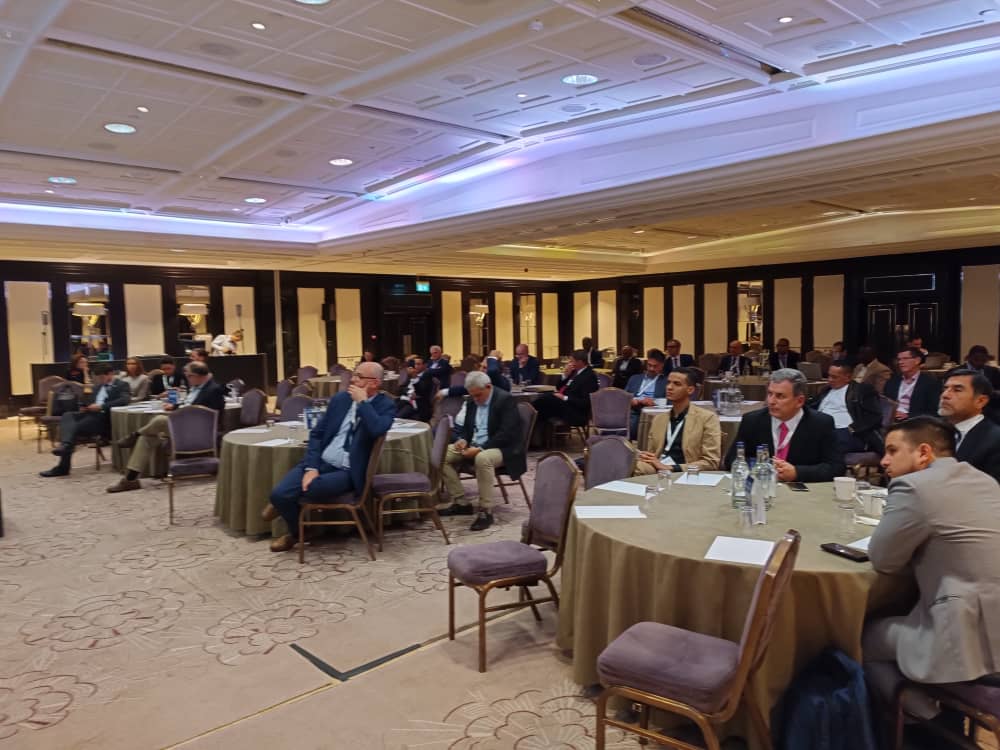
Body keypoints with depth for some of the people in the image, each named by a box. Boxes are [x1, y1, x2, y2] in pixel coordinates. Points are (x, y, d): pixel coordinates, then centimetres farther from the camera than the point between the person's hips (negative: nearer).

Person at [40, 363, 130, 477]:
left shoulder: (122, 385, 1)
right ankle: (66, 444, -43)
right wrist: (87, 407, 5)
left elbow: (124, 401, -17)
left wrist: (101, 406, -22)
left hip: (104, 417, -8)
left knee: (74, 428, -26)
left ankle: (62, 467, -30)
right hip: (92, 413, 8)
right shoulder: (98, 386, 27)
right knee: (67, 415, -21)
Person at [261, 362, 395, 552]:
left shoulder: (385, 405, -4)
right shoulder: (340, 399, 8)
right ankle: (296, 532, 17)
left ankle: (285, 501, 7)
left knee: (311, 487, -32)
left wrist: (362, 401, -17)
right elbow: (316, 434, 7)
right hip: (320, 463, 4)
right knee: (279, 493, -18)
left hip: (347, 472, -4)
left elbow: (377, 430, -28)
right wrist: (311, 467, -7)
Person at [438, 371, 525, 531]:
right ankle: (461, 503, -1)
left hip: (502, 448, -8)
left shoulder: (505, 399, -15)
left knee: (482, 458, -40)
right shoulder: (473, 401, 7)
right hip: (475, 446, 8)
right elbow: (467, 426, 19)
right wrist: (464, 439, -5)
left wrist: (480, 448, -28)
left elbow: (506, 434, -22)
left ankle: (486, 511, -28)